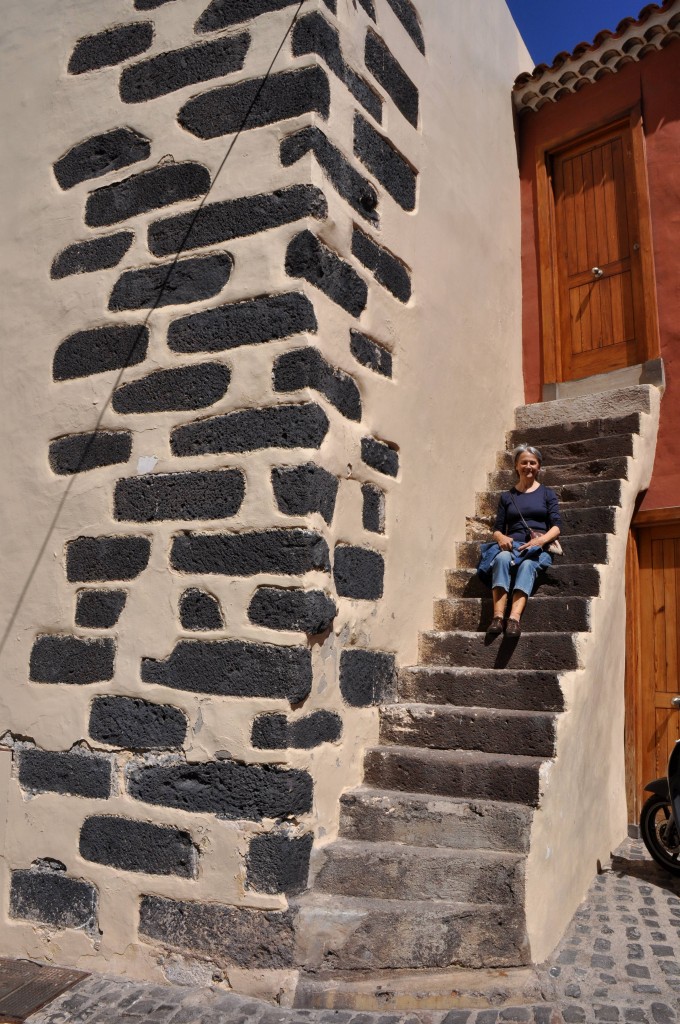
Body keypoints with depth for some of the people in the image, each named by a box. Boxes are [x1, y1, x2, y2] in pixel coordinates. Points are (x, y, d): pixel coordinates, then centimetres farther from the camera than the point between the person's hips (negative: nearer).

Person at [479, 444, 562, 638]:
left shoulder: (547, 494, 18)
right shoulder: (507, 496, 23)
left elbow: (557, 526, 5)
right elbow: (497, 528, 16)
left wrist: (541, 540, -17)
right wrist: (501, 538, -10)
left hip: (538, 549, -1)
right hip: (512, 546, 1)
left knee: (527, 564, -37)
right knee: (502, 558, -35)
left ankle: (514, 618, -54)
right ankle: (498, 617, -48)